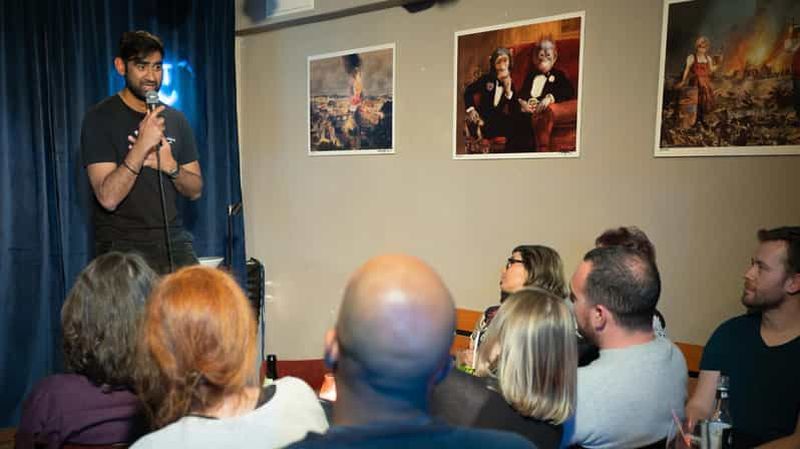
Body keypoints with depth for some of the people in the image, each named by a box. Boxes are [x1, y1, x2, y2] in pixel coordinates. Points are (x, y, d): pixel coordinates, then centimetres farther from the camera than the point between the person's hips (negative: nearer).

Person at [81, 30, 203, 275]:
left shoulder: (176, 119, 8)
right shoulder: (100, 118, -6)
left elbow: (195, 190, 9)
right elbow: (108, 197, -16)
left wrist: (171, 167, -11)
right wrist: (141, 146, -25)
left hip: (174, 243, 4)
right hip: (123, 249, -3)